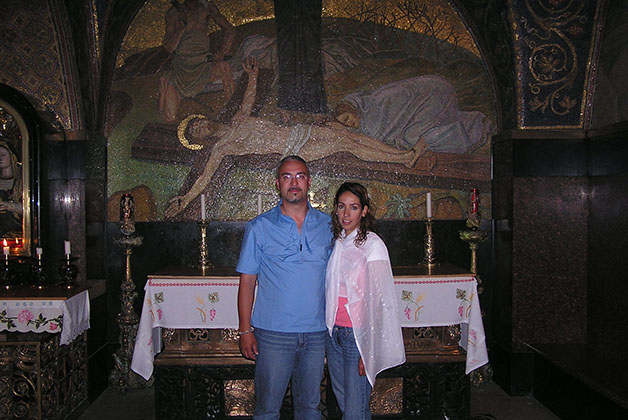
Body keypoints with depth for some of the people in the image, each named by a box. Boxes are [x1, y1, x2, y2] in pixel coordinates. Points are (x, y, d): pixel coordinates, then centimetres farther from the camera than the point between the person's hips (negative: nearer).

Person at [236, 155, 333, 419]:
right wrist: (245, 330, -5)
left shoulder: (327, 225, 6)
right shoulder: (259, 227, -2)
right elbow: (247, 281, -1)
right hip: (273, 333, -2)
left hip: (316, 332, 3)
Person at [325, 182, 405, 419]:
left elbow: (378, 301, -13)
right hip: (333, 331, 6)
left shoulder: (372, 245, -10)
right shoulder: (337, 242, 10)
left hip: (358, 334, -6)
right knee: (341, 398, 15)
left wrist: (368, 350, -16)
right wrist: (330, 328, 9)